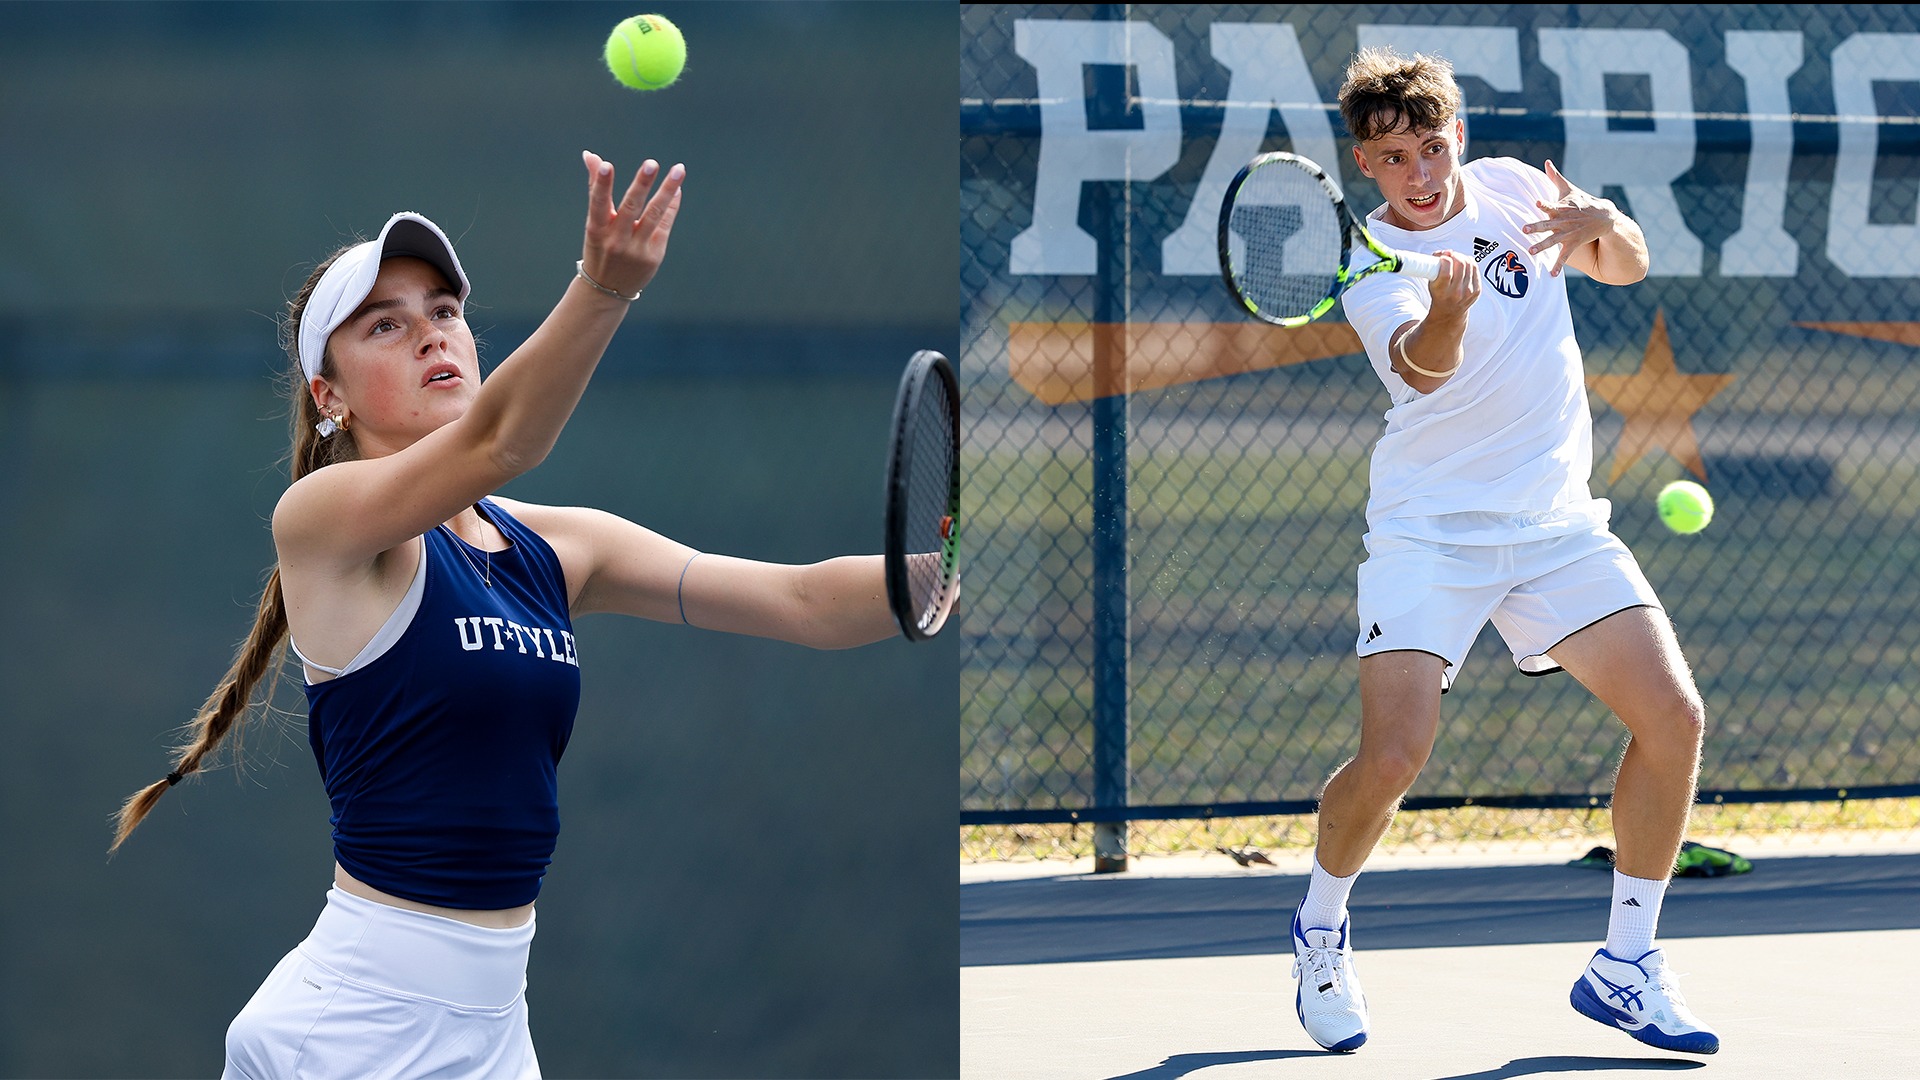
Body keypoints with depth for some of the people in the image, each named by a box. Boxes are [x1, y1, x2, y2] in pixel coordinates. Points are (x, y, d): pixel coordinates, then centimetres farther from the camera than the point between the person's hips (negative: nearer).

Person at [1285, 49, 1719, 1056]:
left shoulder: (1507, 187, 5)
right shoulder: (1371, 263, -11)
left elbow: (1628, 266, 14)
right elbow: (1423, 365, -30)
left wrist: (1602, 221, -10)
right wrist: (1444, 315, -54)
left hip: (1556, 521, 5)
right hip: (1431, 528, -5)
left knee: (1674, 718, -8)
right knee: (1393, 756, -18)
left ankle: (1624, 966, 6)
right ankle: (1321, 929, 13)